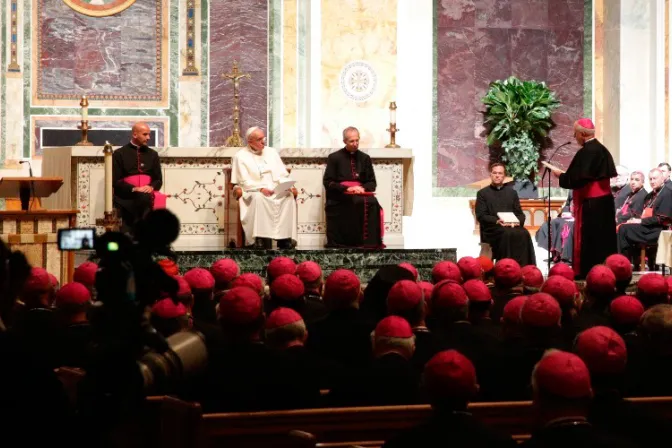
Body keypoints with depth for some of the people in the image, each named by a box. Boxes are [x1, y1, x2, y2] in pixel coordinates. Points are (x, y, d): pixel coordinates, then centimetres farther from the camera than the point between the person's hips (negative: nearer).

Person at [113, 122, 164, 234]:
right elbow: (115, 181, 1)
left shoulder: (152, 154, 20)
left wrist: (151, 187, -7)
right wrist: (134, 189, -15)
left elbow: (158, 179, 17)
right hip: (126, 196, -3)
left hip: (147, 195, 3)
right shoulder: (120, 154, 8)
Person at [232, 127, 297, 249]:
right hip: (254, 193, -4)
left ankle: (285, 238, -32)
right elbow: (244, 182, -6)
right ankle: (261, 239, -39)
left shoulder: (271, 152, 17)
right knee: (259, 198, -39)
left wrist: (289, 186, -9)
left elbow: (283, 175, 13)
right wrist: (260, 189, -23)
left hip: (277, 192, 4)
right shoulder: (240, 156, 3)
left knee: (289, 196, -28)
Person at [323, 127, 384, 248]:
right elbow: (328, 182, 1)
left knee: (372, 203, -32)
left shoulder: (365, 158, 17)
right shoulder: (334, 158, 9)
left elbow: (372, 183, 15)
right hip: (339, 197, -3)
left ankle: (370, 242, -33)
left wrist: (362, 188, -9)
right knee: (359, 202, -36)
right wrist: (347, 189, -14)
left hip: (361, 194, 3)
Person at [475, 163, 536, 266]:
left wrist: (517, 221, -7)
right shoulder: (482, 193, 12)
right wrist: (497, 221, -16)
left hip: (513, 226, 3)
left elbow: (520, 214, 18)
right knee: (507, 234, -36)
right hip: (492, 228, -3)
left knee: (524, 234, -30)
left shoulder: (512, 192, 24)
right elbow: (481, 216, 1)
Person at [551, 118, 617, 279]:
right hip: (604, 200, 9)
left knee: (587, 238, -3)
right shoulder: (602, 149, 10)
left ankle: (585, 272, 1)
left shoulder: (585, 152, -18)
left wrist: (560, 175, -2)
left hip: (590, 203, -9)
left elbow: (575, 179, -21)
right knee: (603, 237, 12)